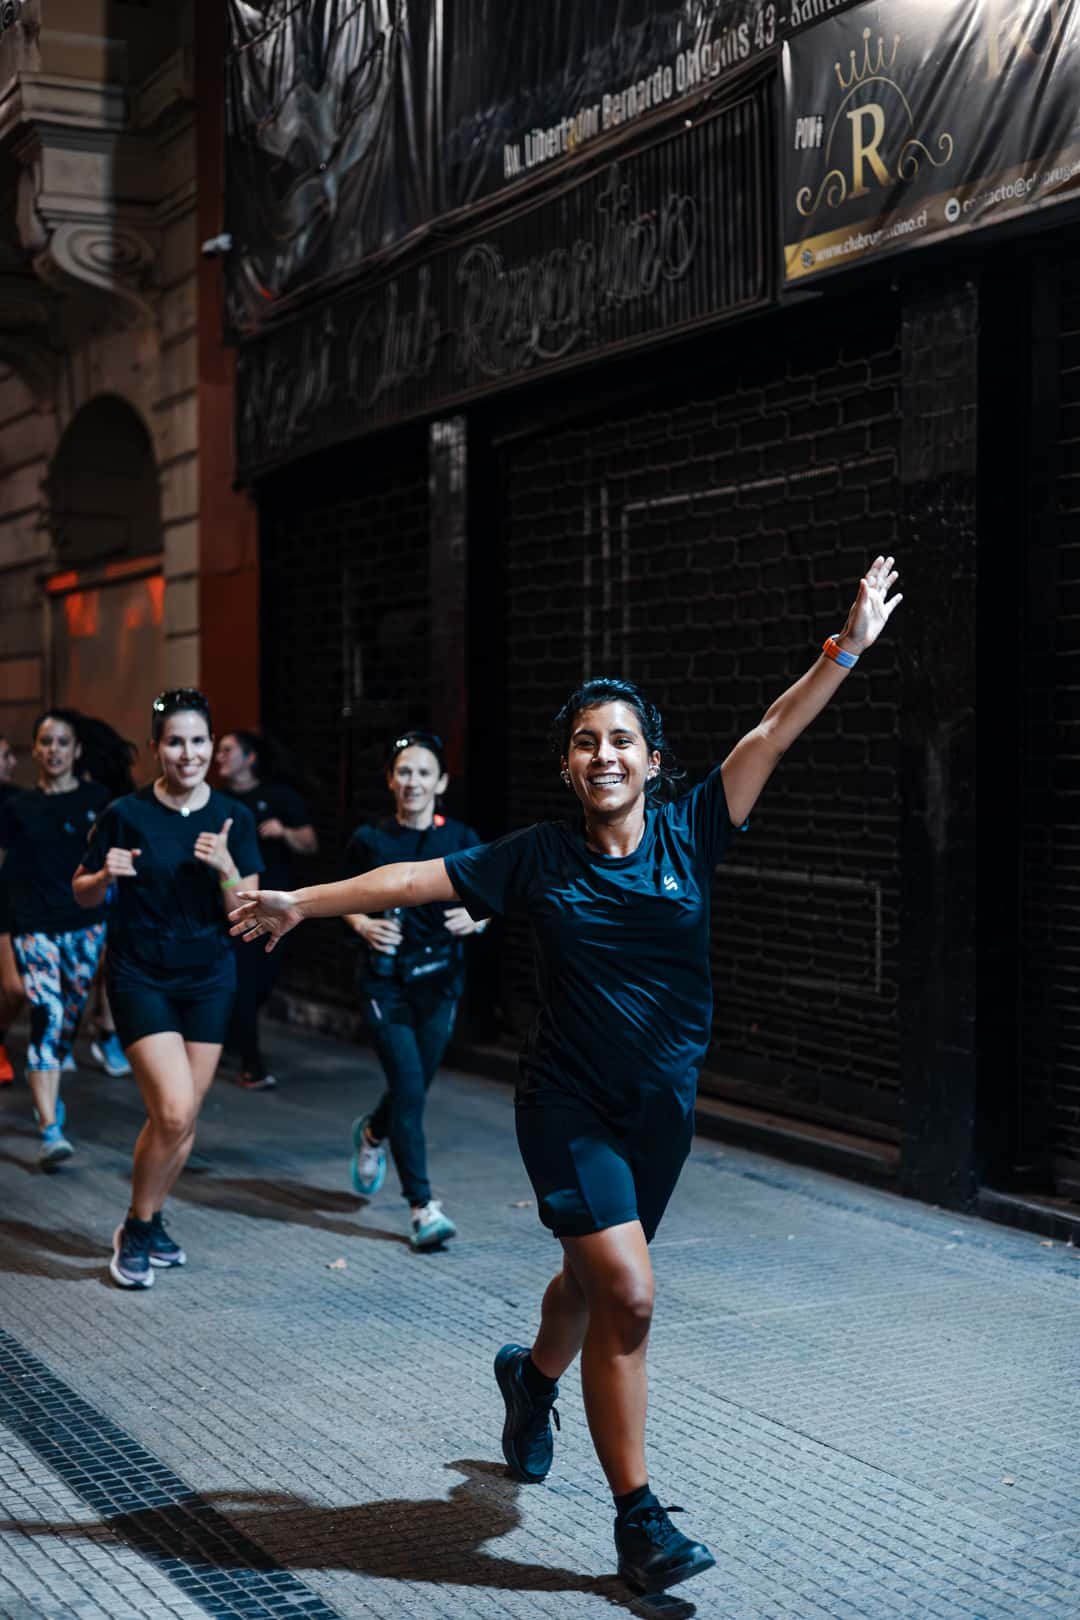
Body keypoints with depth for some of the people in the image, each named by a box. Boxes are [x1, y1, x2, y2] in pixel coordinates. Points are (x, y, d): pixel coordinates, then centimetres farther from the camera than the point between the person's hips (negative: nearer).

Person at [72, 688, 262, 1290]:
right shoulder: (127, 814, -9)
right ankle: (135, 1231, 7)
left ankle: (152, 1221, 30)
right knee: (173, 1111, -15)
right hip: (141, 978, -3)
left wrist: (225, 867, -21)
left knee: (185, 1116, 8)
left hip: (209, 981, 4)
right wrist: (106, 875, -20)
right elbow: (83, 894, 2)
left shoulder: (234, 818, -1)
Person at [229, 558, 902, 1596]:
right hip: (569, 1104, -3)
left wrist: (848, 647, -18)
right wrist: (302, 903, 5)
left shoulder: (687, 835, -4)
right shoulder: (537, 857, -5)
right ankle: (637, 1520, -3)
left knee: (594, 1281, 20)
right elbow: (416, 878, 2)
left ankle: (532, 1377, 55)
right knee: (626, 1295, -14)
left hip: (664, 1107, 3)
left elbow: (771, 735, -11)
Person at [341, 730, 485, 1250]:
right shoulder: (369, 840, -4)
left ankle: (372, 1133, 49)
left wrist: (473, 919, -19)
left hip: (440, 979, 2)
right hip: (386, 979, -2)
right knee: (409, 1089, -11)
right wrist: (365, 925, -12)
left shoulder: (460, 839, -2)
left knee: (415, 1088, 14)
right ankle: (422, 1207, -3)